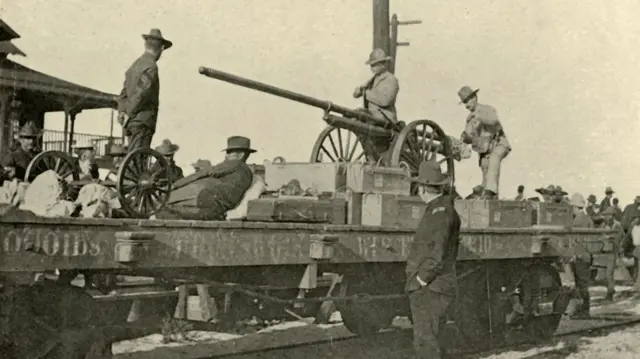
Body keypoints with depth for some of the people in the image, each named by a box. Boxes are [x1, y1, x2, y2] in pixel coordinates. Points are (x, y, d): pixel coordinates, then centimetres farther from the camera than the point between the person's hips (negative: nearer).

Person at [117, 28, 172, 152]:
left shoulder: (135, 65, 18)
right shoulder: (151, 66, -9)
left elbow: (124, 93, 14)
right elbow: (141, 93, -16)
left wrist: (122, 111, 3)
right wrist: (129, 113, -9)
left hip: (132, 122, 9)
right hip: (143, 121, -9)